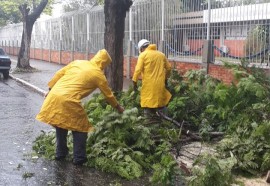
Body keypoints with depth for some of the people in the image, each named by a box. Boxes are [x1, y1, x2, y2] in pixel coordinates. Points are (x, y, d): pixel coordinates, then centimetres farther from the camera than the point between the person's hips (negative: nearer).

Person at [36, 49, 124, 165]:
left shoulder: (78, 62, 18)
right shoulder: (98, 75, 5)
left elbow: (58, 74, 17)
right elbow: (108, 95, 15)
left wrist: (50, 90, 24)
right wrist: (118, 107, 30)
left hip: (54, 95, 6)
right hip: (68, 100, -6)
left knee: (60, 124, 23)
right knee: (80, 127, 11)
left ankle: (60, 153, 33)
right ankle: (79, 158, 13)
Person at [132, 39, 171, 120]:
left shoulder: (143, 55, -3)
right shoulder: (161, 54, 12)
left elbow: (138, 69, -11)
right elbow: (169, 68, 18)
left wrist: (134, 81, -5)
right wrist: (165, 78, 31)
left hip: (148, 83, -5)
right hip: (159, 83, 5)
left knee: (148, 103, 2)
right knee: (159, 100, 16)